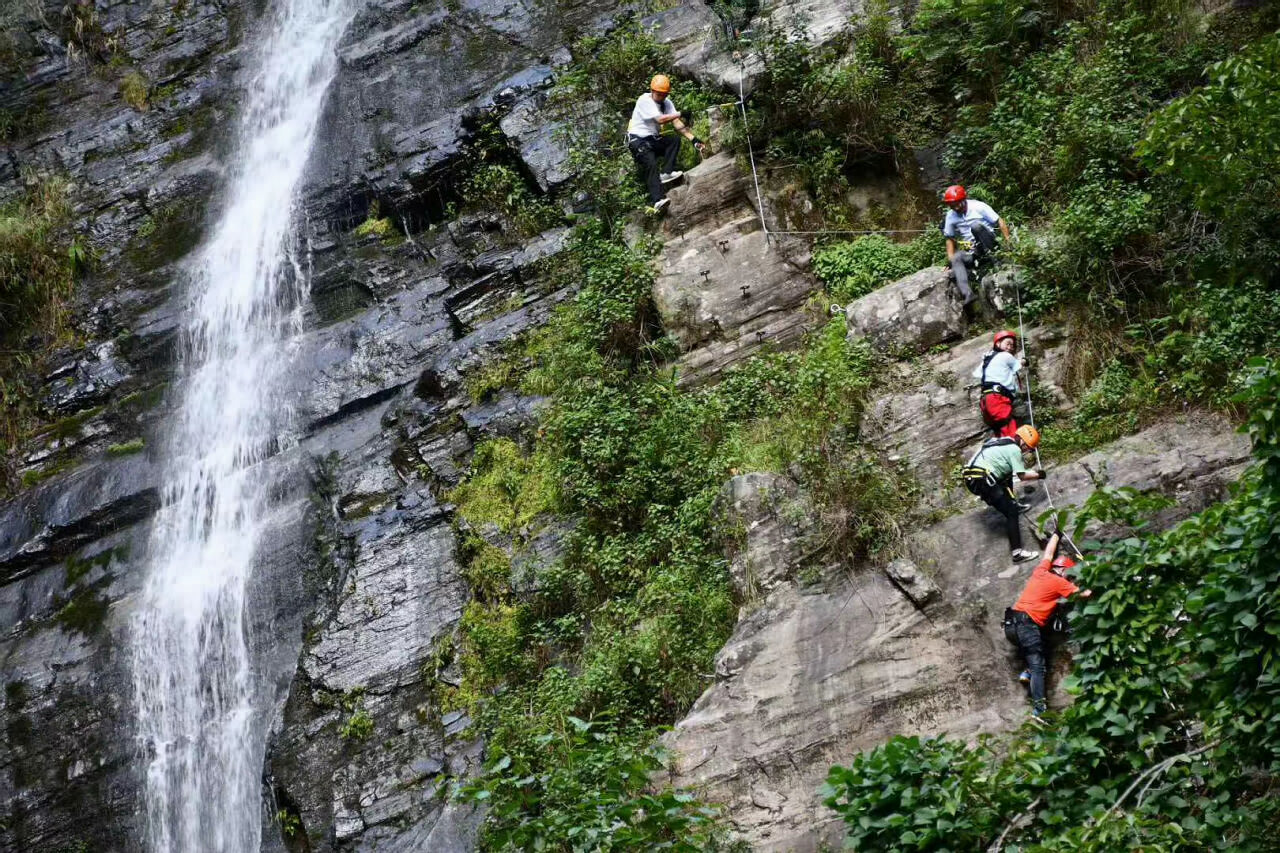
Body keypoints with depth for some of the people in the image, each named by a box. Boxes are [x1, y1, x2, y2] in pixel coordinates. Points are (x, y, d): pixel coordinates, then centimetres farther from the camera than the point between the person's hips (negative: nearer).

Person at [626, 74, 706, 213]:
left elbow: (677, 123, -6)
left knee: (675, 139, -17)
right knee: (651, 164, -28)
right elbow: (660, 119, -27)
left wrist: (694, 139, -18)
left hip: (654, 139, 7)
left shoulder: (667, 102, 4)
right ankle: (657, 200, -40)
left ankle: (666, 173, -21)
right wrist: (680, 114, -25)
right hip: (638, 140, -7)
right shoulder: (644, 101, -16)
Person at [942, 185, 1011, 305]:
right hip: (970, 250, 3)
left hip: (988, 244, -3)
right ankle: (967, 294, -45)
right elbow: (950, 239, 11)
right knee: (956, 258, -31)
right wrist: (950, 259, -1)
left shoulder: (978, 207, -8)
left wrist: (1008, 240, -17)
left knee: (975, 226, -31)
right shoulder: (950, 216, 3)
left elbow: (1000, 222, -6)